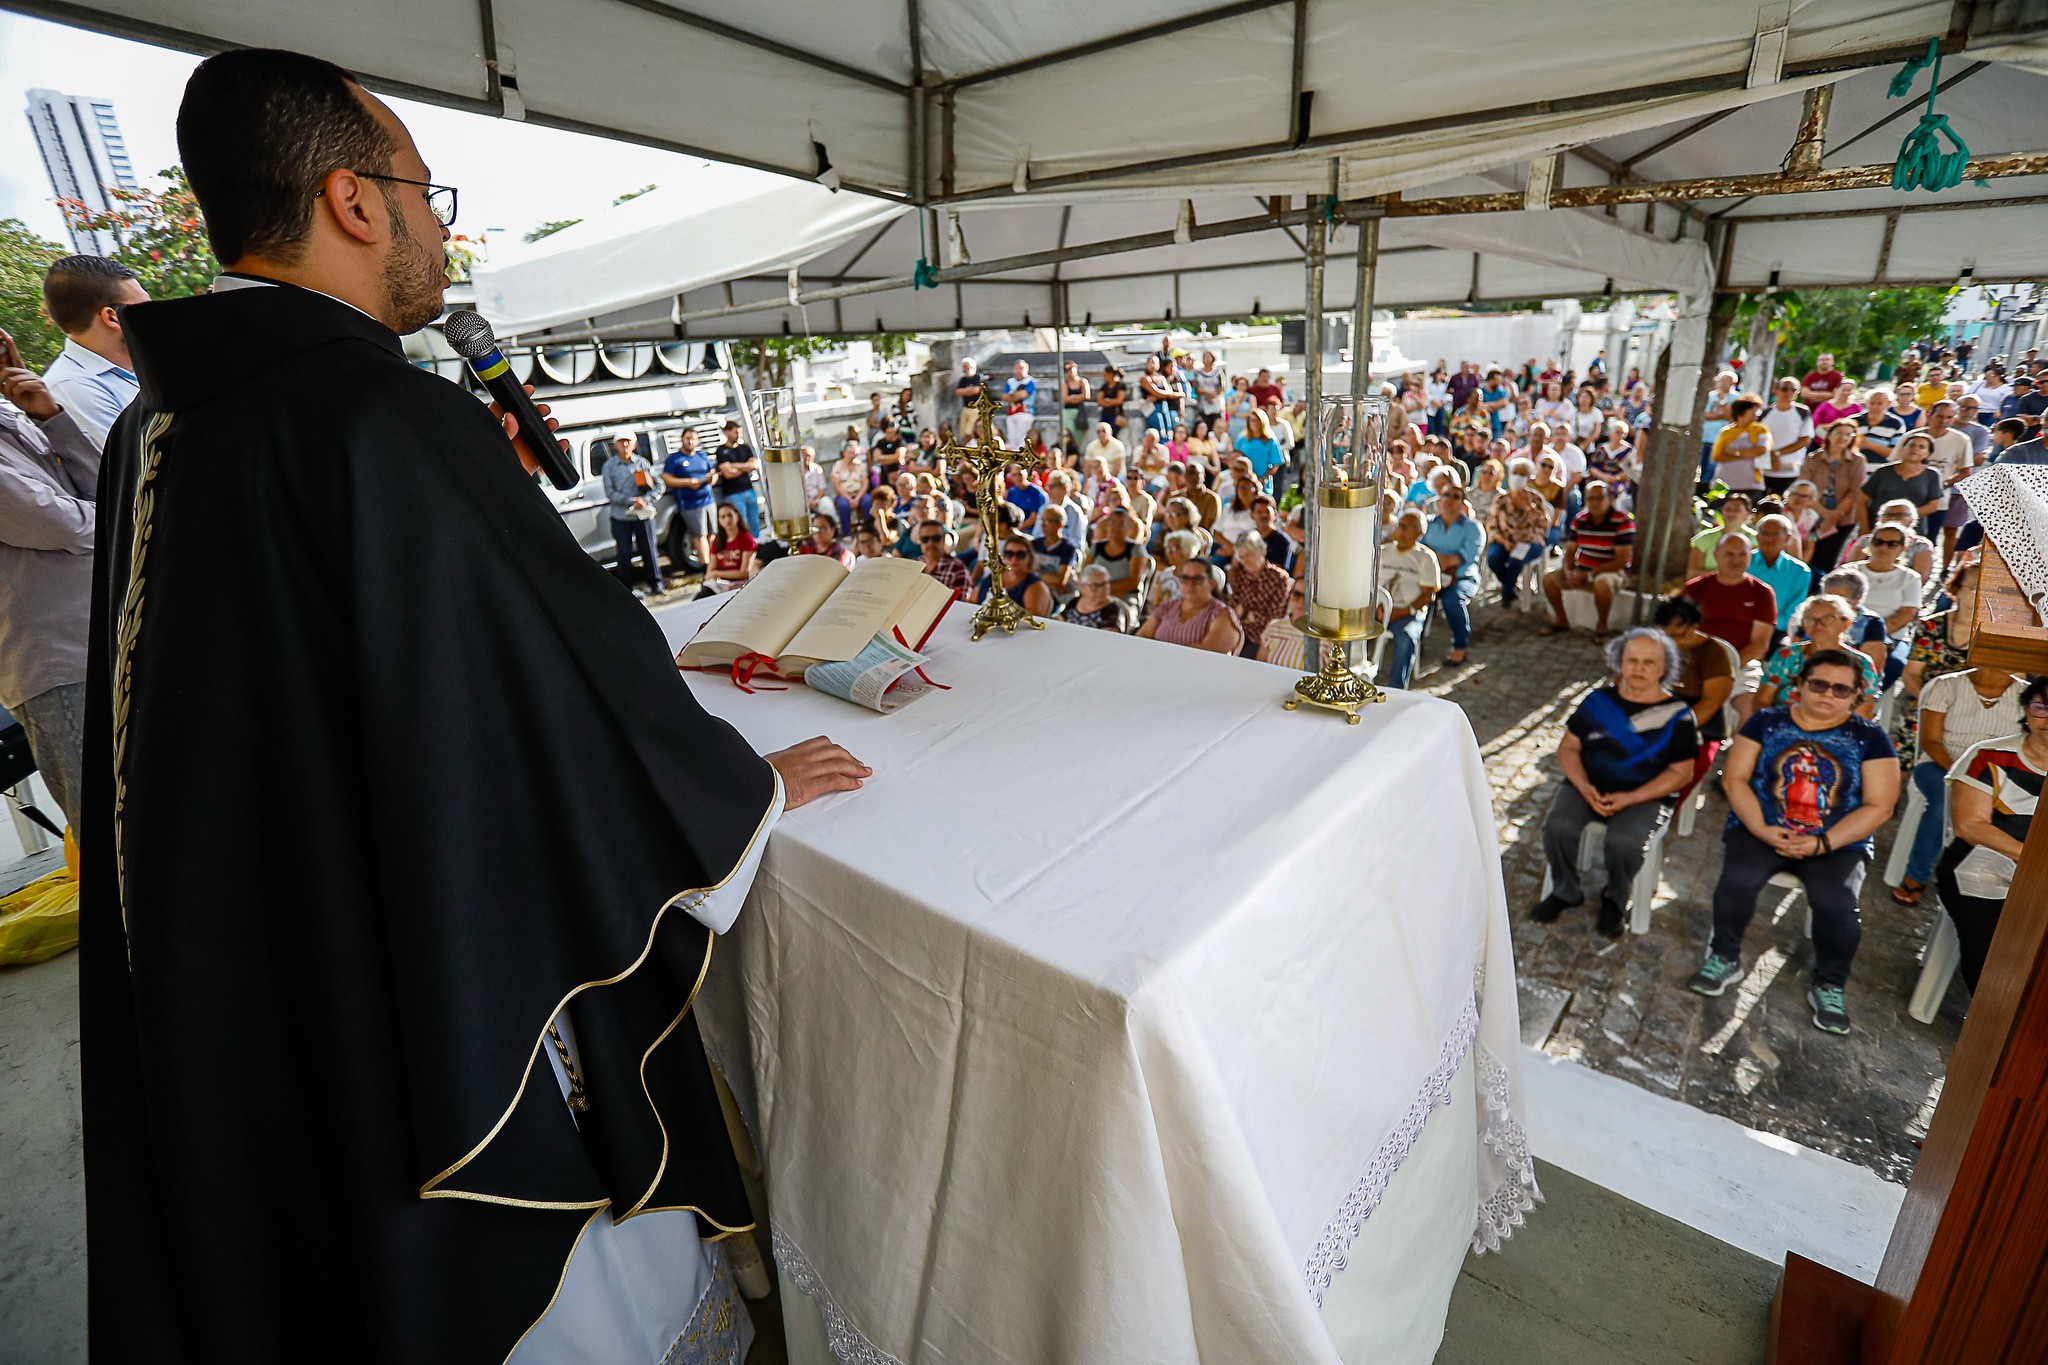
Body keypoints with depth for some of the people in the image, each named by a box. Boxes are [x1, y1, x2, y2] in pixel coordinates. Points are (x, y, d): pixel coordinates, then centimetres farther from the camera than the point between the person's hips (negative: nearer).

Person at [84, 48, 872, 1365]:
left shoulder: (157, 422, 4)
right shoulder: (382, 413, -25)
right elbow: (579, 657, -22)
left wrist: (484, 487, 13)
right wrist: (754, 785, -8)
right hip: (419, 986, -9)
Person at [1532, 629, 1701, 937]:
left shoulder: (1677, 715, -1)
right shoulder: (1598, 701, 5)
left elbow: (1681, 773, -2)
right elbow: (1568, 747, 6)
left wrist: (1630, 798, -15)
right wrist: (1584, 787, -13)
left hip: (1644, 796, -2)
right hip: (1587, 787, 2)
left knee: (1623, 843, -31)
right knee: (1558, 827, -26)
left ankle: (1614, 900, 4)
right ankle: (1565, 891, 3)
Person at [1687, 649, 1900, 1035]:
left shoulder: (1870, 738, 3)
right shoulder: (1767, 721, 3)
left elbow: (1878, 807, -3)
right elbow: (1734, 779, -1)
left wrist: (1823, 843, -16)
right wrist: (1762, 830, -15)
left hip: (1838, 843, 0)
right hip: (1760, 830, 0)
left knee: (1836, 903, -28)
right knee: (1737, 879, -30)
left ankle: (1829, 986, 0)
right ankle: (1724, 958, -5)